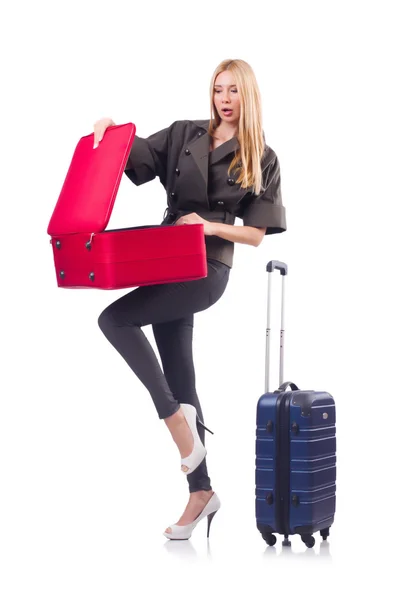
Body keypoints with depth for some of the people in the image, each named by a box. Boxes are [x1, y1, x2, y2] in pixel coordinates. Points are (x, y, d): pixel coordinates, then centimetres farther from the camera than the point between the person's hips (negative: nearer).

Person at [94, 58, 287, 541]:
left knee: (114, 319, -23)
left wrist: (211, 226, -16)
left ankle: (175, 416, -12)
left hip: (208, 270, -5)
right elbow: (133, 157, 9)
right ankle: (201, 491, 14)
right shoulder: (184, 135, 10)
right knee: (181, 379, 6)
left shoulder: (262, 159, 1)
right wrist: (110, 130, -10)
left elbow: (256, 234, -1)